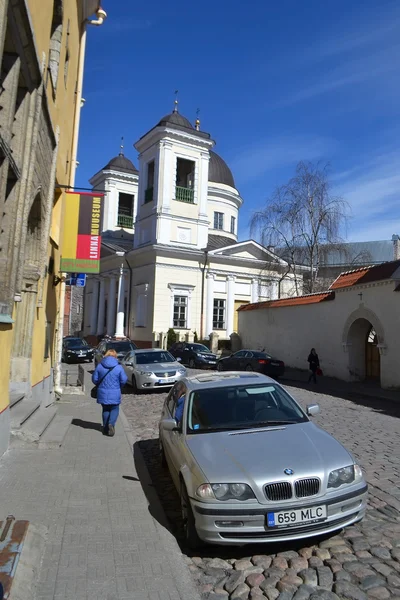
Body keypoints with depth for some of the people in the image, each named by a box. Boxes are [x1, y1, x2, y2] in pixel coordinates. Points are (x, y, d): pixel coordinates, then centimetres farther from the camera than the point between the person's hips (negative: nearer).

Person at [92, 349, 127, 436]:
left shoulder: (99, 366, -5)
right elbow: (124, 380, -6)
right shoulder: (118, 367, -9)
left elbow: (94, 379, -1)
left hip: (103, 393, 2)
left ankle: (105, 428, 20)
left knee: (105, 409, 17)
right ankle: (111, 424, -10)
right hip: (114, 393, -2)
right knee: (114, 409, 13)